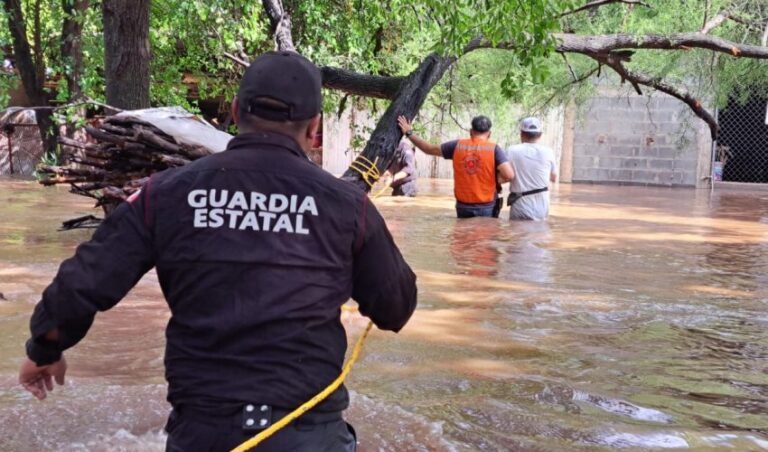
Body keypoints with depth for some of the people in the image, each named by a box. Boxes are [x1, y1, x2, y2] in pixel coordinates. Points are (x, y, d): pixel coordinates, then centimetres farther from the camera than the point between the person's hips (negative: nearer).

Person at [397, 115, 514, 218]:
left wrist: (409, 133, 22)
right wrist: (495, 180, 2)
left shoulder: (457, 145, 2)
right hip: (487, 207, -3)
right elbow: (509, 175, -17)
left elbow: (429, 149, 12)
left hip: (463, 206, 3)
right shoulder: (494, 148, -6)